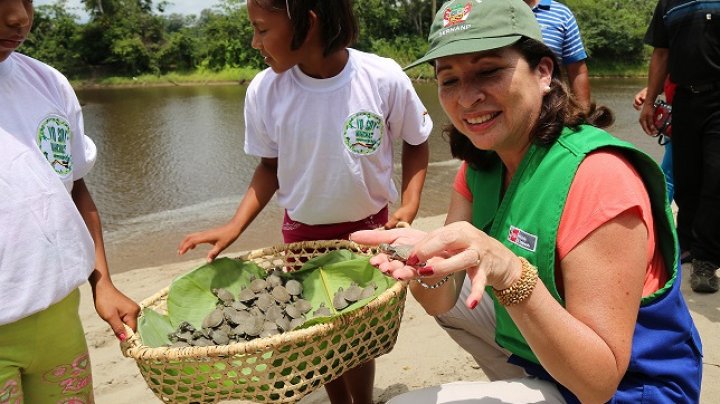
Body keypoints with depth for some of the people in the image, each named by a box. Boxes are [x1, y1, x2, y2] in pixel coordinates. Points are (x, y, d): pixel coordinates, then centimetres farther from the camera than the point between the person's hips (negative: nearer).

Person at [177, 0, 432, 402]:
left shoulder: (385, 79, -20)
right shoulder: (264, 91, -15)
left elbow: (416, 142, -2)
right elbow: (271, 166, 0)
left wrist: (410, 204, -15)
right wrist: (235, 226, -11)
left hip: (368, 229, -2)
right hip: (302, 233, 2)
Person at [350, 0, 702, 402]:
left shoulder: (597, 177, -28)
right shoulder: (481, 163, -5)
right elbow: (442, 301, -7)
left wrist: (509, 272, -41)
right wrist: (427, 267, -29)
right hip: (536, 352, 7)